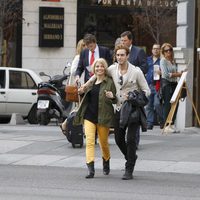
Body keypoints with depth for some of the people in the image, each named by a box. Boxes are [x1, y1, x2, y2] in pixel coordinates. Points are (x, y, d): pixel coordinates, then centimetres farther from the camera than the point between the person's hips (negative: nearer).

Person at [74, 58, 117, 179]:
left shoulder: (109, 82, -4)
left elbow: (115, 101, -4)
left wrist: (112, 97, -26)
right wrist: (82, 92, 6)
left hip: (103, 116, -4)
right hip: (89, 115, 4)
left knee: (104, 142, 10)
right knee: (89, 141, -10)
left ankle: (106, 164, 37)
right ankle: (91, 169, -17)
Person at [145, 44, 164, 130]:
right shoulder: (148, 59, 18)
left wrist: (161, 73, -16)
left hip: (158, 85, -5)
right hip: (148, 85, 5)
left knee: (157, 104, -14)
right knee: (149, 105, 3)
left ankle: (162, 122, 2)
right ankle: (149, 123, 8)